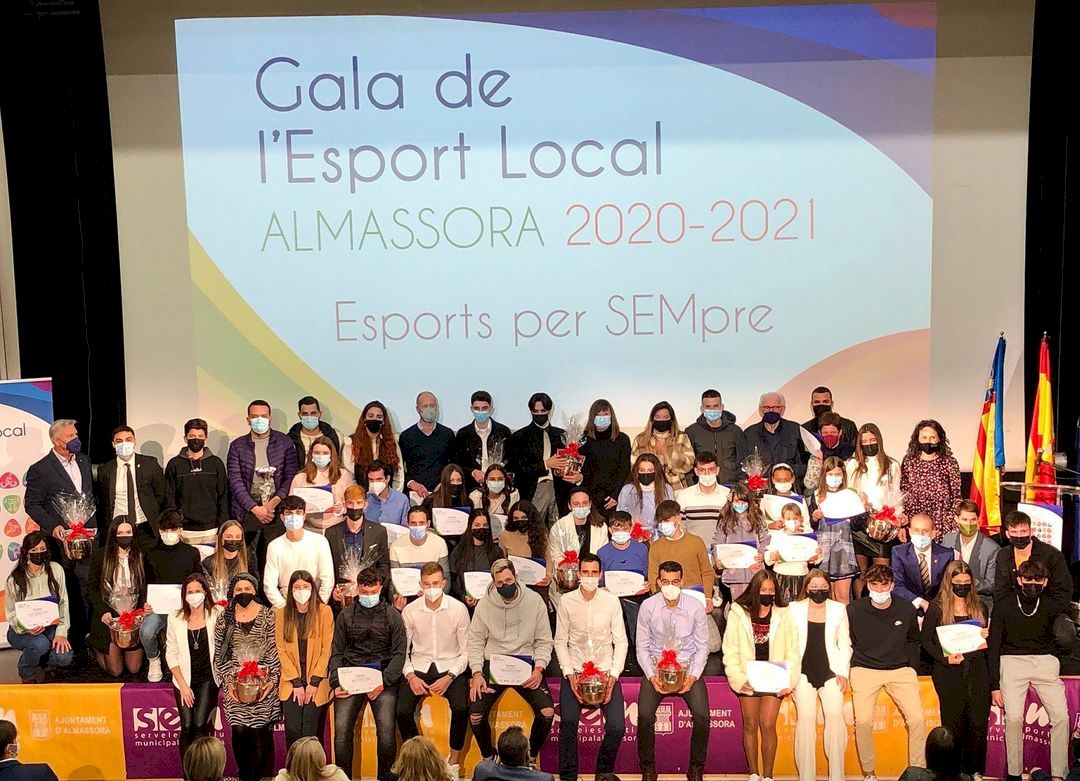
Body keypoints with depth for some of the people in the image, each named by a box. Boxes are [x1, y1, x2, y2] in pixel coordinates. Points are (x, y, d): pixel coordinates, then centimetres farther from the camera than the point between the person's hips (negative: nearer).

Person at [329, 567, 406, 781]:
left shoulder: (392, 616, 9)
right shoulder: (345, 616, 13)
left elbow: (399, 653, 4)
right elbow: (337, 653, 12)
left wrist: (384, 681, -11)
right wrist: (336, 683, -4)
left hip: (383, 677, -1)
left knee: (387, 731, -17)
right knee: (341, 730, -14)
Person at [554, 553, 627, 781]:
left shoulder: (612, 601, 1)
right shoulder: (566, 601, 0)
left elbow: (621, 641, 2)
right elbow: (560, 641, 2)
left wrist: (613, 676, -8)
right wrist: (570, 675, -8)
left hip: (606, 672, 1)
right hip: (575, 671, 0)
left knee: (617, 726, -13)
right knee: (568, 722, -21)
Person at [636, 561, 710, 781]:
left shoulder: (695, 607, -5)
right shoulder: (648, 606, -6)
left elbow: (702, 646, 2)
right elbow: (642, 647, 0)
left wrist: (692, 677, -11)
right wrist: (652, 676, -13)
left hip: (688, 668, 0)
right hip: (656, 668, 0)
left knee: (702, 716, -21)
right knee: (645, 716, -23)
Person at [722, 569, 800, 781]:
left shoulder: (783, 615, 3)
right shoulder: (738, 614, 1)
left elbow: (792, 652, 3)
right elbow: (730, 651, -1)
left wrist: (789, 682, -8)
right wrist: (739, 679, -11)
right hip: (749, 677, 0)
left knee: (768, 725, -7)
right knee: (750, 725, 3)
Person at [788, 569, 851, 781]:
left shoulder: (839, 609, 12)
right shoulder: (794, 609, 9)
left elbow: (845, 644, 12)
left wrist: (843, 672, 0)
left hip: (831, 671, 1)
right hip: (803, 672, 0)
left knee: (835, 715, -18)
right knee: (806, 717, -17)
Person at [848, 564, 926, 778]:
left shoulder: (906, 609, 0)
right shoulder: (854, 610, -4)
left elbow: (913, 640, 17)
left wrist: (912, 668, 10)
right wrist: (847, 670, 3)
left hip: (900, 670, 1)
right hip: (865, 670, -1)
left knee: (917, 719, -14)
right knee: (863, 721, -17)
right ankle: (869, 773, 2)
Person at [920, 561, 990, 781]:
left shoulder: (980, 607, 15)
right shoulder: (937, 608, 3)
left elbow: (986, 638, 21)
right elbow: (926, 640, 0)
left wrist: (987, 637, -2)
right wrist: (945, 657, -14)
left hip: (976, 667, 3)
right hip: (948, 670, -3)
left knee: (979, 721, -5)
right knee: (954, 723, -4)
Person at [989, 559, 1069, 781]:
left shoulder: (1052, 604, 2)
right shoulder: (1004, 604, -2)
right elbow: (993, 646, -1)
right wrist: (994, 686, -4)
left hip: (1045, 661, 2)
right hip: (1012, 660, -2)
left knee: (1061, 717, -12)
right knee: (1014, 717, -18)